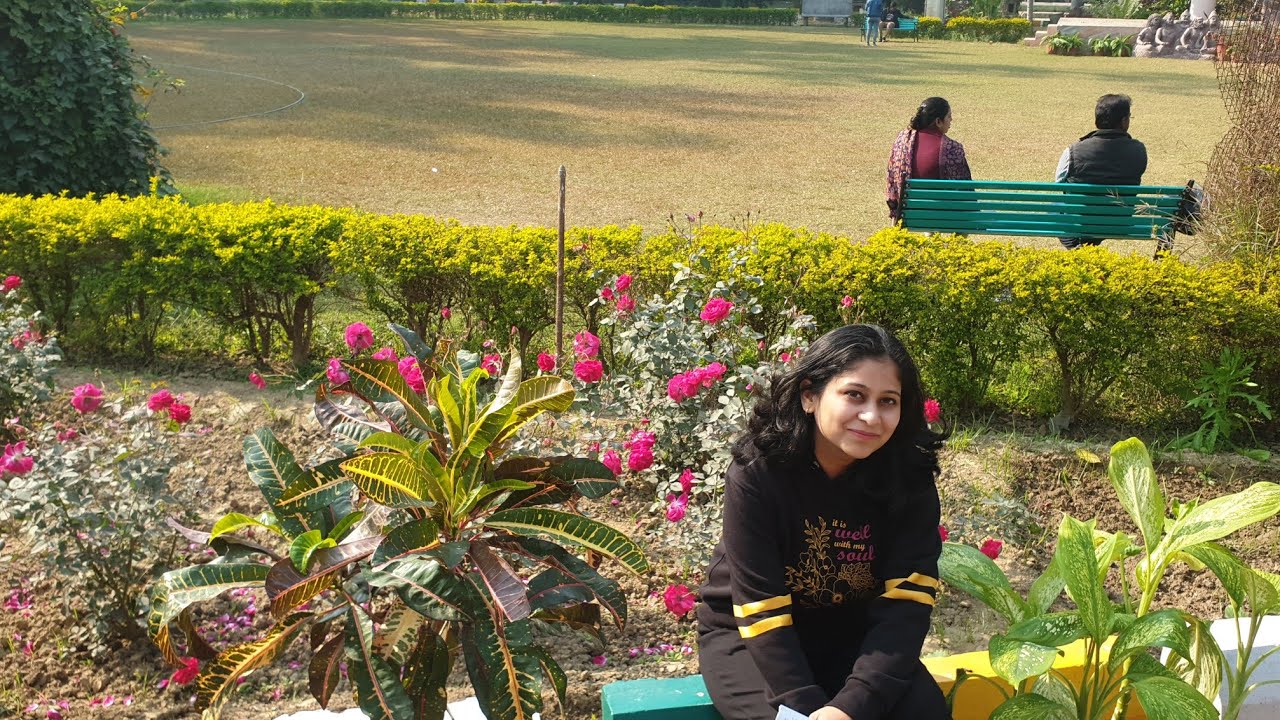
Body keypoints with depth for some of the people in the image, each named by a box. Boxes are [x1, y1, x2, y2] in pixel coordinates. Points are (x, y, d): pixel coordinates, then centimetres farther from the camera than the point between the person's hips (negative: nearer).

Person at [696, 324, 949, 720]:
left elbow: (906, 602, -18)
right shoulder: (757, 473, -22)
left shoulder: (909, 477, -14)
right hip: (748, 636, -2)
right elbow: (762, 612, -22)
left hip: (853, 636, 3)